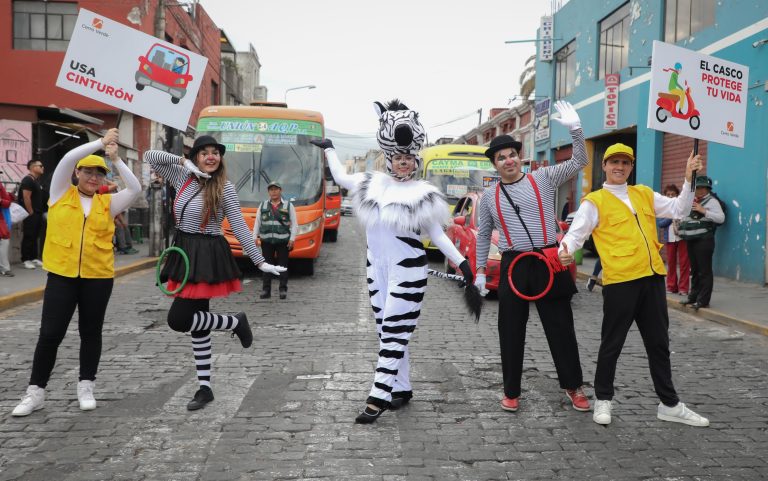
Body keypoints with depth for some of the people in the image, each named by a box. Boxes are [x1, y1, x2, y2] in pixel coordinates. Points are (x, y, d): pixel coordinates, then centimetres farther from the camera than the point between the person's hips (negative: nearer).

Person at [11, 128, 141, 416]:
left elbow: (135, 189, -5)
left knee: (91, 332, 10)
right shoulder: (61, 194, 4)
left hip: (98, 277, 1)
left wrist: (115, 158, -8)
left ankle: (86, 387, 23)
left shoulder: (107, 203, 7)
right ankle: (35, 392, 13)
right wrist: (100, 142, -8)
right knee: (50, 333, 0)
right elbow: (67, 159, -8)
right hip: (62, 274, -1)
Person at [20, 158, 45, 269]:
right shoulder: (28, 180, -14)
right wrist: (31, 213, -18)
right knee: (28, 237, -5)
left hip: (37, 214, 9)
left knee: (35, 237, 13)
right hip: (31, 215, -9)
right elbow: (26, 198, -20)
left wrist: (39, 212, 17)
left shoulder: (37, 180, 16)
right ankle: (26, 260, 0)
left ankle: (34, 258, 19)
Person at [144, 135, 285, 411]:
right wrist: (183, 162, -5)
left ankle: (235, 323, 9)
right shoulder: (182, 178, 7)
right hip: (185, 253, 6)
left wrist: (260, 262, -11)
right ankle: (205, 389, 19)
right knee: (198, 323, 10)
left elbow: (240, 227, -7)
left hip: (207, 256, -6)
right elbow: (149, 156, 8)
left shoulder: (225, 188, -7)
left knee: (178, 319, -12)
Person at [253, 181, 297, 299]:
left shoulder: (288, 205, 7)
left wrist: (292, 238, -6)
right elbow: (257, 222, 14)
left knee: (283, 265, 1)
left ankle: (283, 289, 7)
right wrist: (255, 236, 3)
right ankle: (266, 290, 8)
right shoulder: (263, 205, 14)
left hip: (283, 241, -2)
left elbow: (294, 224, 3)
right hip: (266, 240, 2)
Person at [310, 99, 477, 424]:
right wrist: (329, 149, 29)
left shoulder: (423, 193, -3)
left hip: (407, 270, -5)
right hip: (377, 269, 5)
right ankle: (402, 390, 21)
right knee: (389, 333, 10)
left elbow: (437, 235, 1)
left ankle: (378, 398, -8)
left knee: (393, 333, -8)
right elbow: (340, 178, 23)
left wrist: (461, 261, -7)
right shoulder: (373, 184, 7)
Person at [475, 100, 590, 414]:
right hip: (513, 266, 1)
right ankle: (511, 392, 20)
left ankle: (573, 387, 22)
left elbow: (579, 162, -4)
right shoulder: (489, 196, 8)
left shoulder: (543, 179, 3)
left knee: (560, 327, 6)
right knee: (511, 332, 7)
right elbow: (483, 235, 16)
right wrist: (480, 270, 13)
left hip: (548, 262, -1)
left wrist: (575, 129, -20)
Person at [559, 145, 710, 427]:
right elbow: (576, 233, -10)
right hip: (619, 282, -6)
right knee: (612, 344, 5)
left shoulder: (644, 194, 17)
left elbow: (678, 210, 20)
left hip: (652, 278, 6)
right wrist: (565, 251, -30)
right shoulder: (595, 201, -1)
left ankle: (669, 404, 27)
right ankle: (603, 399, 22)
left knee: (659, 343, 15)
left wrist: (689, 180, 8)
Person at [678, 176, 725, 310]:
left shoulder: (712, 201, -4)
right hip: (691, 240, 8)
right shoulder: (693, 201, 18)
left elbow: (721, 218, -14)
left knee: (704, 271, -5)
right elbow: (686, 215, 30)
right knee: (694, 270, 15)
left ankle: (703, 300, -3)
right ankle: (693, 296, 22)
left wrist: (703, 210, -18)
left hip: (704, 240, -8)